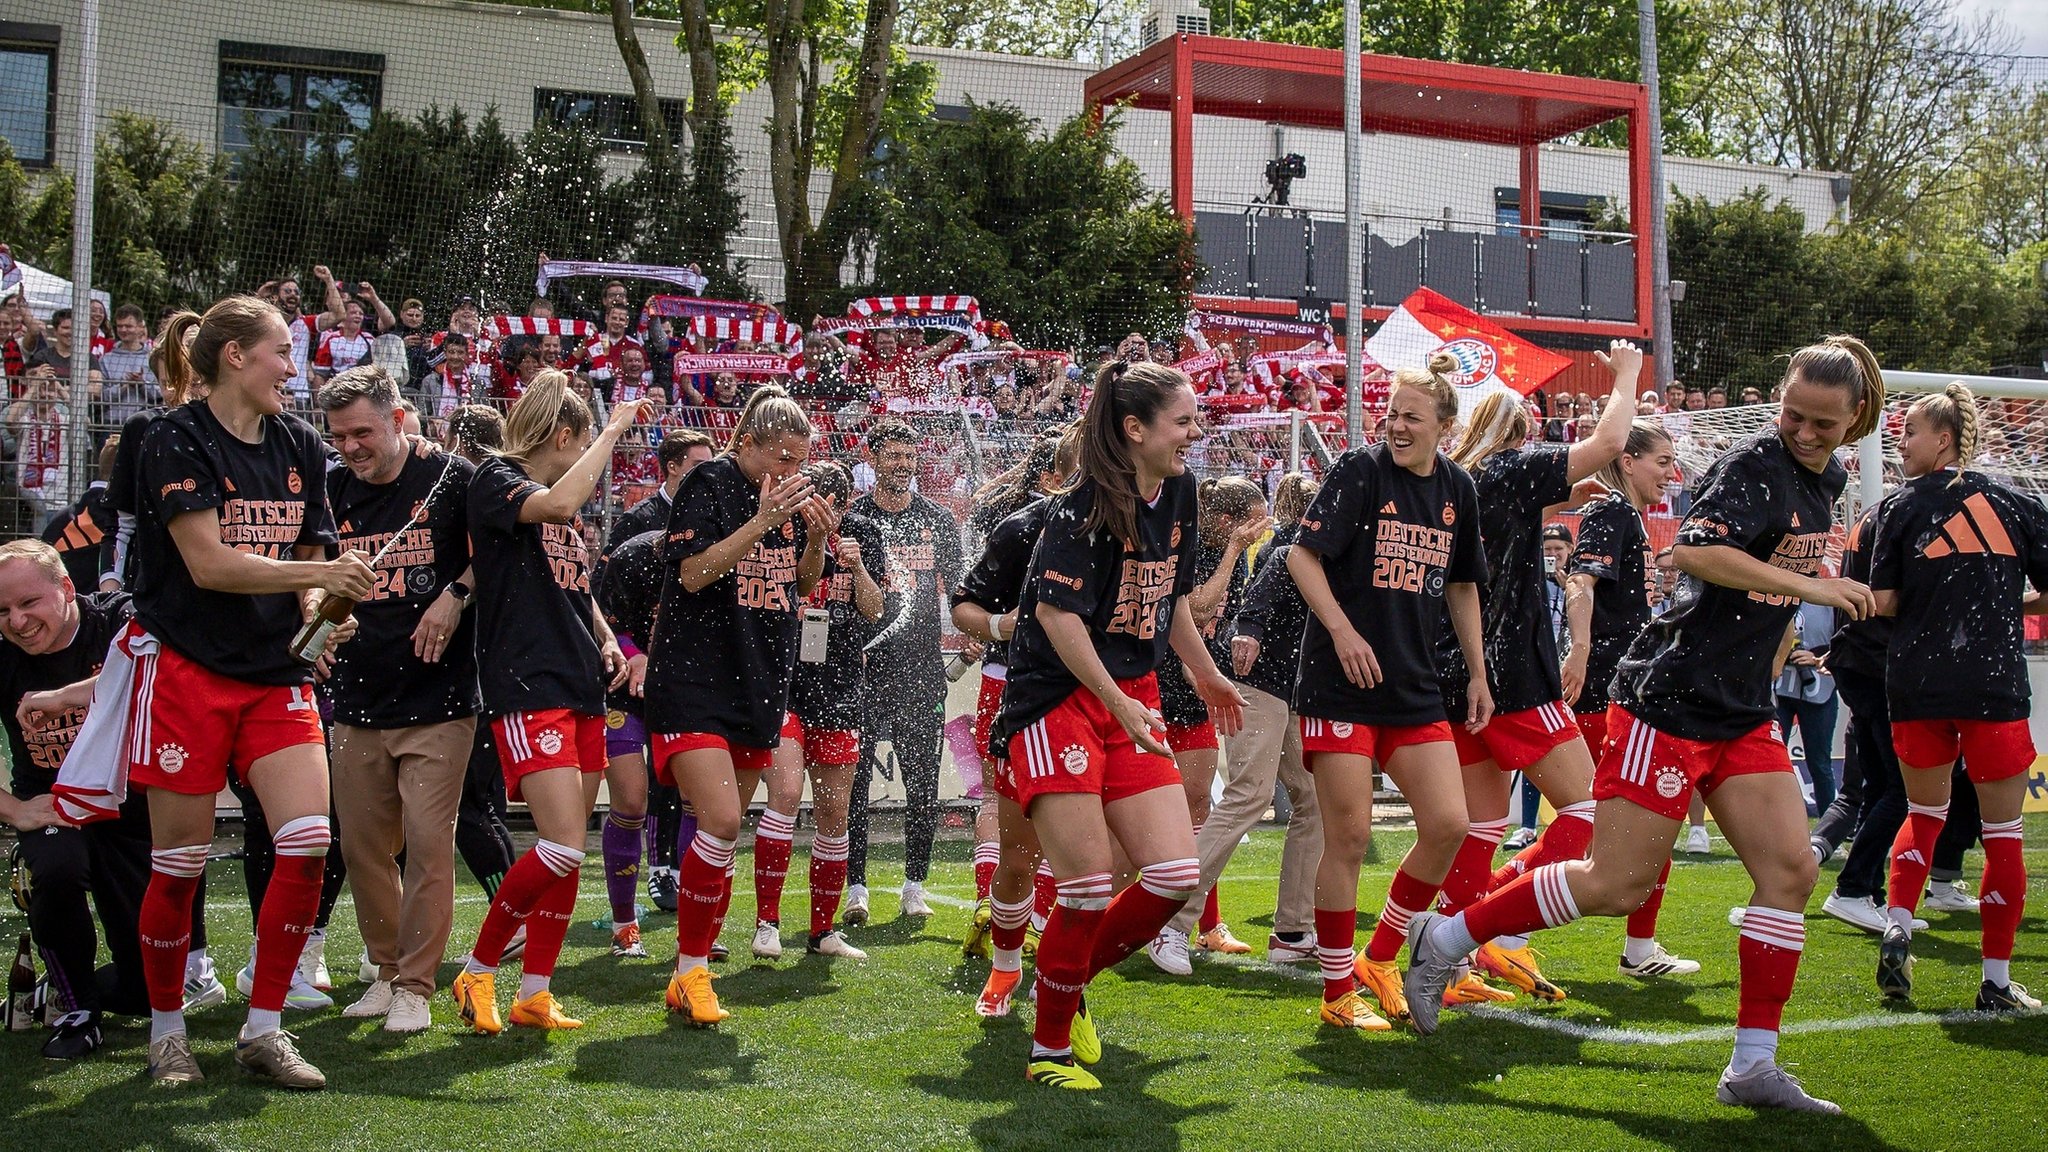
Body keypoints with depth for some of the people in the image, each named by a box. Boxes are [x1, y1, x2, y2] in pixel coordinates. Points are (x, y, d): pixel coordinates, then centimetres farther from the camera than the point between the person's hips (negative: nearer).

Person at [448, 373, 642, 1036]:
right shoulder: (494, 479, -5)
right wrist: (616, 429, -17)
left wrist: (605, 639, 13)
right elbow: (555, 505, -27)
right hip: (527, 688, -9)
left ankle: (535, 994, 14)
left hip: (582, 686, 9)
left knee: (568, 853, 6)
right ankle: (477, 973, 2)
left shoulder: (567, 506, 19)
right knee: (563, 848, -16)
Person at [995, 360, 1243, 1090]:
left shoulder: (1178, 493, 8)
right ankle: (1050, 1050, 9)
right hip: (1058, 700, -7)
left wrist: (1204, 674, 30)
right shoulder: (1086, 507, -16)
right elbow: (1057, 612, -20)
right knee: (1088, 888, -10)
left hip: (1132, 700, 8)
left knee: (1176, 876, -2)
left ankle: (1073, 979, 22)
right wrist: (1118, 703, -23)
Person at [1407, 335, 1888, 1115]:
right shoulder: (1755, 464, -14)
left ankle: (1753, 1066, 6)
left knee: (1790, 869, -1)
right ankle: (1445, 940, 9)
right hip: (1671, 700, -8)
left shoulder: (1827, 481, 12)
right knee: (1618, 884, -6)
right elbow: (1693, 551, -31)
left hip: (1743, 713, 8)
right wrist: (1808, 584, -30)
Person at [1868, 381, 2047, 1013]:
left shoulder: (1899, 506, 2)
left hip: (1917, 685, 1)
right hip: (1995, 687, -1)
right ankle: (1996, 983, 9)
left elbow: (1883, 601, -2)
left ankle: (1896, 932, 3)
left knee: (1925, 813, 20)